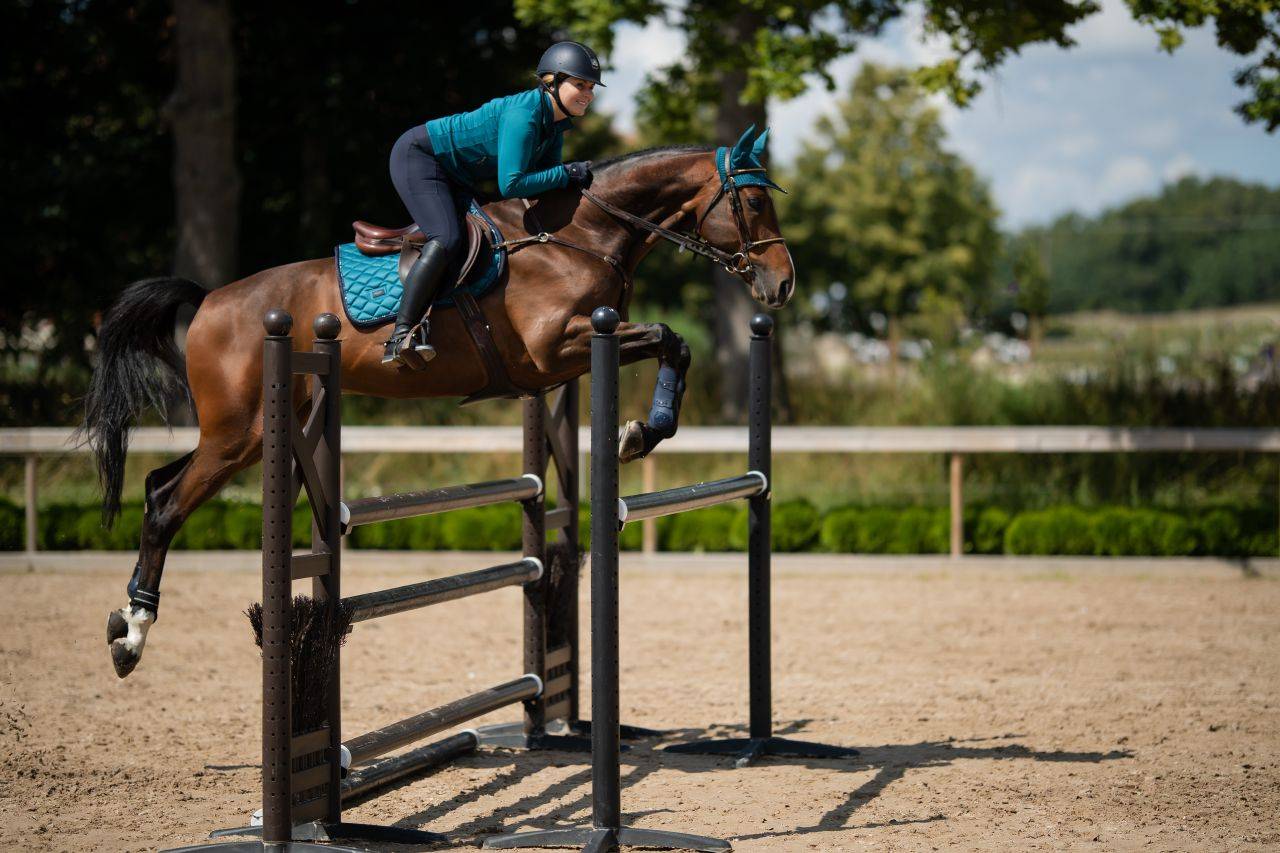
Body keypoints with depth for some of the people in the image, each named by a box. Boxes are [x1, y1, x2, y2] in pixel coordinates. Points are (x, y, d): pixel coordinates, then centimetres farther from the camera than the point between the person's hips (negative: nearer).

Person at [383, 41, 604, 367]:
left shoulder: (556, 123, 0)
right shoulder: (524, 114, -29)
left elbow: (543, 180, 5)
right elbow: (511, 185, -34)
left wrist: (578, 178, -13)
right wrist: (566, 173, -27)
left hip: (457, 180, 11)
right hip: (417, 155, -11)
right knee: (446, 239, -27)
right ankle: (401, 334, -30)